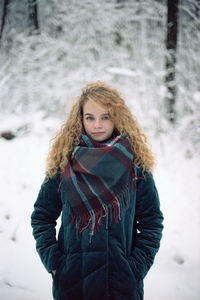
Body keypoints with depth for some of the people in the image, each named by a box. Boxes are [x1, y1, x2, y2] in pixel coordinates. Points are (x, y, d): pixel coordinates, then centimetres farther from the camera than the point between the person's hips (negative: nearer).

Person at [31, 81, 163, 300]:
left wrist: (139, 264, -6)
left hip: (123, 279, 0)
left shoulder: (134, 161, 0)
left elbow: (152, 220, 4)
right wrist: (52, 260, -3)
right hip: (71, 278, 1)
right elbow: (42, 216, 7)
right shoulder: (63, 160, 1)